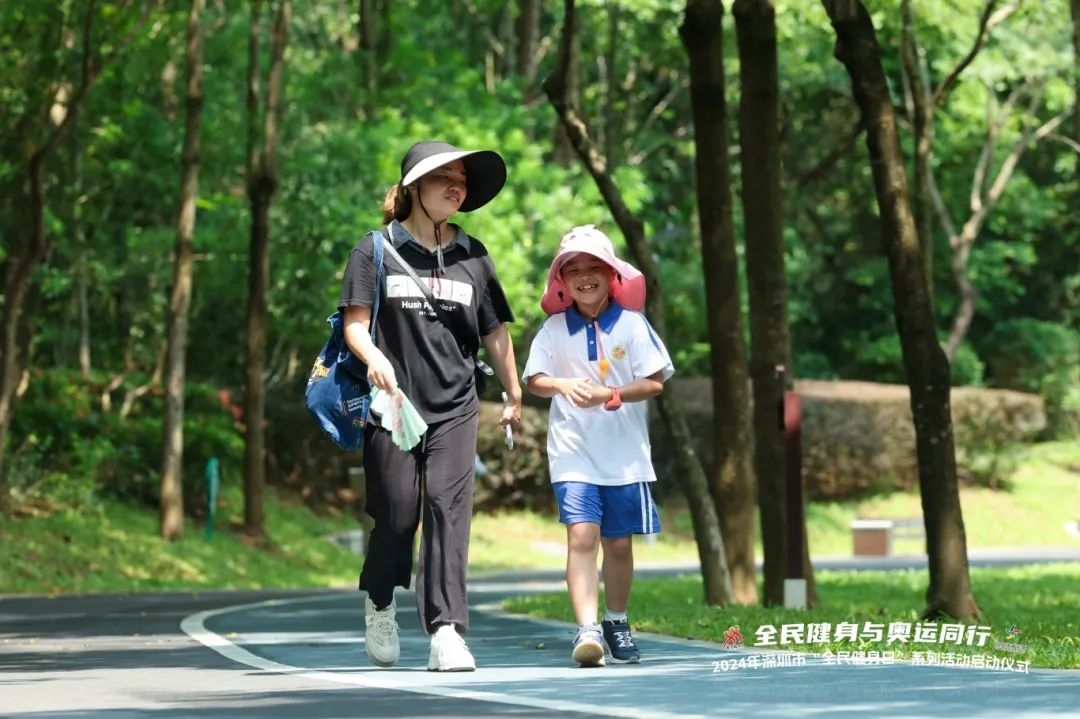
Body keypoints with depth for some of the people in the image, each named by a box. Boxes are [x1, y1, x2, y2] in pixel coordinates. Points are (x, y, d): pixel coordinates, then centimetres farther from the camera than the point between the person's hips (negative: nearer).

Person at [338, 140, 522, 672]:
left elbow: (495, 331, 18)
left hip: (454, 408, 2)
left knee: (449, 509, -11)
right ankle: (379, 606, 29)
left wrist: (513, 395, 21)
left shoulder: (472, 256, 12)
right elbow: (355, 324, -3)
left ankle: (446, 631, -15)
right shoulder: (377, 250, 3)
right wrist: (375, 359, -23)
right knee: (397, 514, 1)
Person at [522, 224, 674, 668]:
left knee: (619, 543, 10)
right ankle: (587, 630, -22)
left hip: (625, 454, 1)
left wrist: (611, 393, -17)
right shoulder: (554, 328, 2)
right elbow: (534, 379, 4)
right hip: (573, 452, -1)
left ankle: (617, 623, 29)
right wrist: (563, 385, -17)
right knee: (581, 535, -15)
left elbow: (655, 381, -3)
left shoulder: (631, 324, -1)